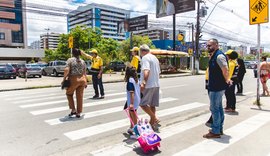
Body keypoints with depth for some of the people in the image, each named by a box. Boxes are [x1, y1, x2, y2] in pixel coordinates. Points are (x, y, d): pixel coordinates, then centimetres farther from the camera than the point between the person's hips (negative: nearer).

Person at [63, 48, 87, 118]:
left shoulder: (70, 60, -5)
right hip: (82, 80, 4)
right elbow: (84, 73, 10)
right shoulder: (83, 61, 10)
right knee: (80, 96, 9)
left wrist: (64, 78, -7)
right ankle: (78, 113, 15)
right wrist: (85, 82, 15)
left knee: (69, 94, 18)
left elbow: (66, 70, -17)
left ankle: (73, 110, 15)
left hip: (73, 80, -4)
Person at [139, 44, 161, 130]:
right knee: (152, 104, 12)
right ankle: (152, 123, 18)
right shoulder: (155, 58, 19)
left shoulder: (145, 58, -8)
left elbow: (146, 71, -23)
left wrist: (143, 82, -29)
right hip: (156, 84, 9)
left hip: (148, 85, -9)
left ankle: (154, 118, -8)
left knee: (142, 103, -4)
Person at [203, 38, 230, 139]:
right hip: (215, 86, 10)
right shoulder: (214, 56, 13)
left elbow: (225, 70, -28)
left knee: (214, 109, -3)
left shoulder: (219, 56, -18)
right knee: (219, 108, 17)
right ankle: (219, 128, 29)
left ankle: (215, 132, 8)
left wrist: (226, 80, -13)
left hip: (217, 87, -10)